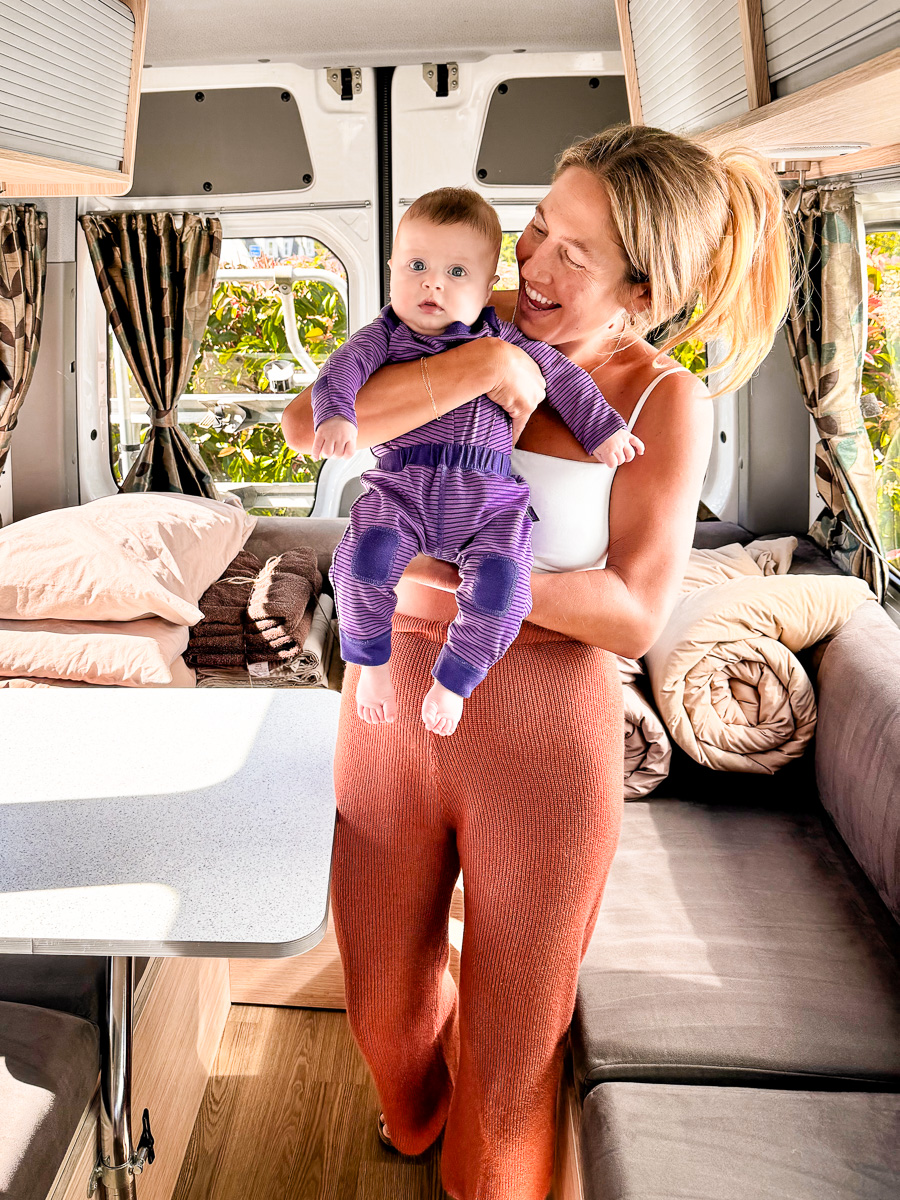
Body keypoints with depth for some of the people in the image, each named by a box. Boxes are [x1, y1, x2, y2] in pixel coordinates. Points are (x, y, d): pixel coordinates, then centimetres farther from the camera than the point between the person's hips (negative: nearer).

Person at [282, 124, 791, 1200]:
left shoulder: (664, 404, -11)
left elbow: (635, 615, -15)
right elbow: (307, 425, -18)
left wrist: (468, 574, -22)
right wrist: (480, 367, -25)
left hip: (543, 728, -3)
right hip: (392, 698, 3)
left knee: (514, 1014, 18)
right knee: (383, 986, 23)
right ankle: (414, 1110, 59)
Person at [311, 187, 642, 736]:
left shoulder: (500, 340, 13)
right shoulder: (386, 335, 9)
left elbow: (558, 372, 18)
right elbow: (343, 368, -8)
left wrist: (601, 428, 15)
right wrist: (336, 415, -29)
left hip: (488, 498, 1)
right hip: (403, 491, -1)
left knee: (501, 585, -22)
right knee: (363, 557, -26)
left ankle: (450, 682, 3)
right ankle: (374, 664, 0)